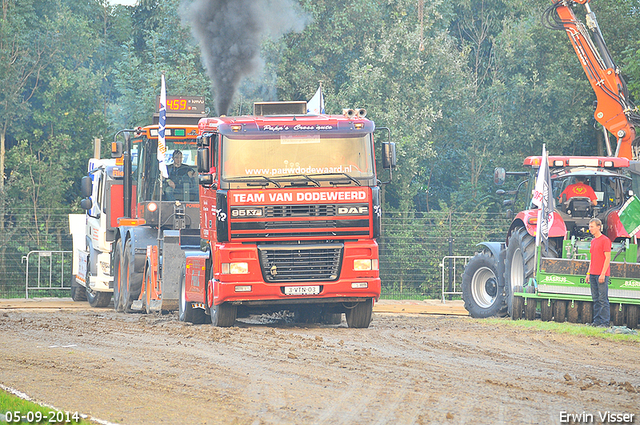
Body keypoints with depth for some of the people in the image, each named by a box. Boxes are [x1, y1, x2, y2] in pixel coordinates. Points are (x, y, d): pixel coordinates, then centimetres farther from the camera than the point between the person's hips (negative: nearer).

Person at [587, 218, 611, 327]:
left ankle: (605, 322, -9)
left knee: (603, 299, -9)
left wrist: (603, 274, -17)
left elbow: (608, 258, -12)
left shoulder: (605, 240, -8)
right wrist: (588, 273, 18)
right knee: (595, 299, 7)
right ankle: (597, 321, 9)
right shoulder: (593, 241, 18)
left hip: (602, 274, -8)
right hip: (593, 274, 8)